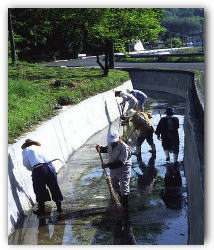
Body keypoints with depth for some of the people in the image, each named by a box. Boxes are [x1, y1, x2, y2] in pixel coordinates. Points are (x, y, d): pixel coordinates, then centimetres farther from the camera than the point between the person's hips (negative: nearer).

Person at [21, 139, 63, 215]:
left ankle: (41, 209, 17)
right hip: (49, 166, 4)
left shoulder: (25, 150, 16)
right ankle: (59, 207, 22)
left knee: (39, 190, 10)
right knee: (54, 187, 14)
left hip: (38, 169, -4)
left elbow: (26, 164, 12)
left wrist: (32, 169, 31)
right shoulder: (38, 148, 28)